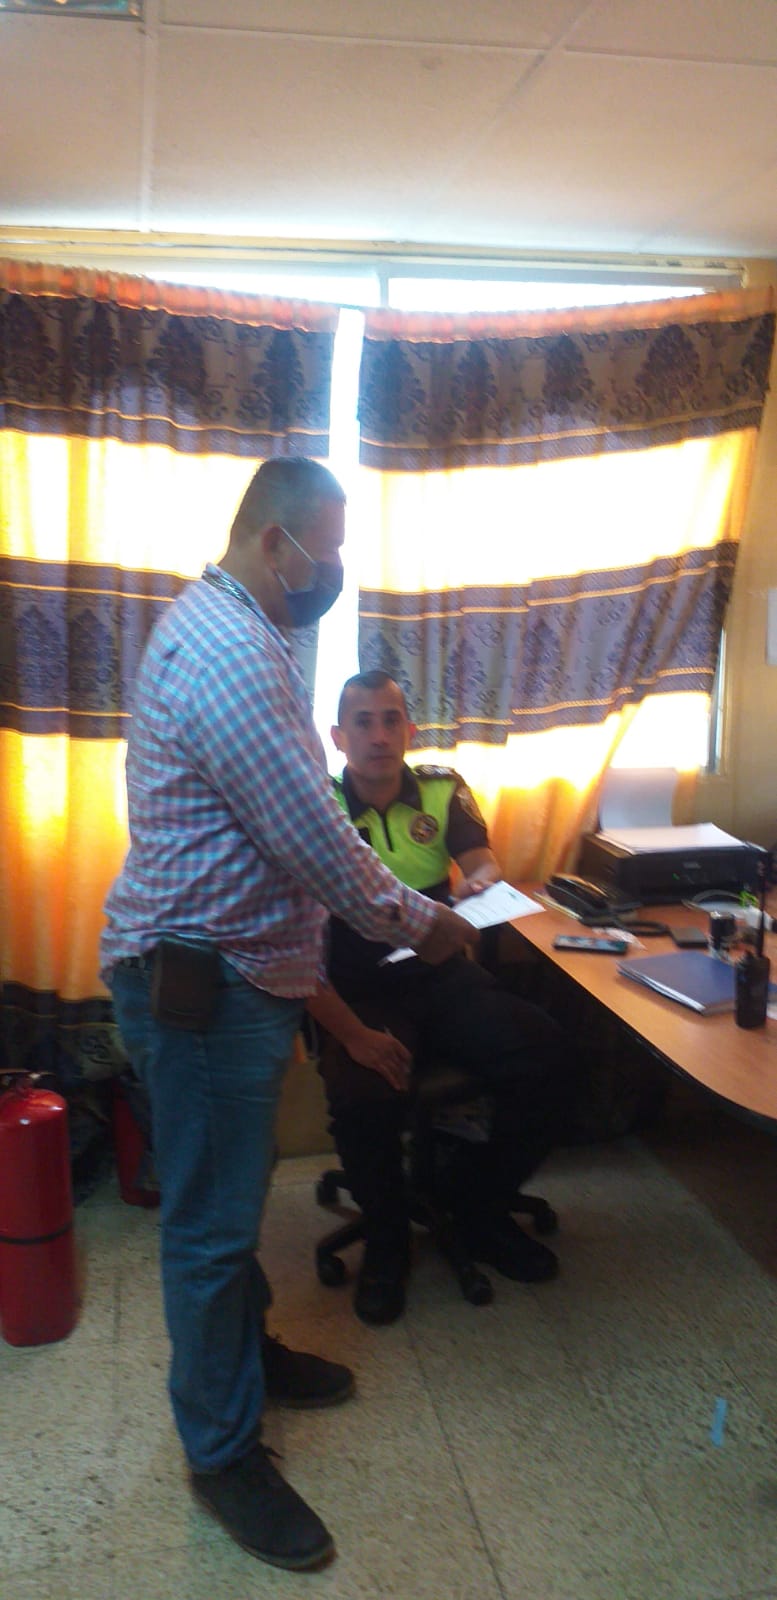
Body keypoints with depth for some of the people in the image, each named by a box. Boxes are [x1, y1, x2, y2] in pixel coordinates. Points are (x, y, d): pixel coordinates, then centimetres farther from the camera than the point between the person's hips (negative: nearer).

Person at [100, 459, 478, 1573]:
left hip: (231, 968, 10)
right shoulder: (229, 652, -25)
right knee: (212, 1219, 5)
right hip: (202, 980, -10)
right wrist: (418, 925, -8)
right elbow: (315, 841, -24)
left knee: (230, 1197, 25)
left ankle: (242, 1350, 44)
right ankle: (221, 1449, 23)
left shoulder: (222, 627, 11)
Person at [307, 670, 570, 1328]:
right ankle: (386, 1241, 1)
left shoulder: (442, 791, 6)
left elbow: (483, 862, -9)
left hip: (443, 976, 3)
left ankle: (478, 1204, 7)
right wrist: (352, 1033, -23)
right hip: (360, 991, -3)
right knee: (364, 1095, -32)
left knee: (545, 1057, -21)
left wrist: (482, 879, -36)